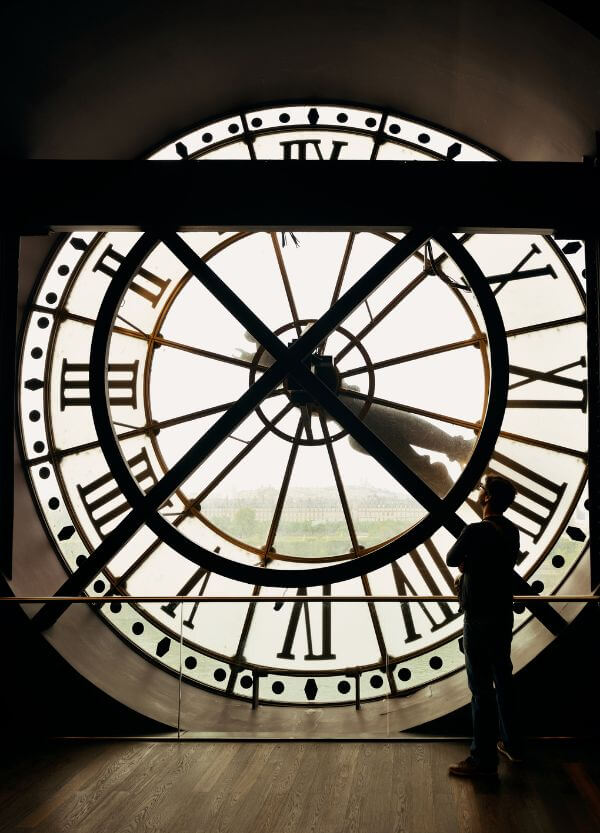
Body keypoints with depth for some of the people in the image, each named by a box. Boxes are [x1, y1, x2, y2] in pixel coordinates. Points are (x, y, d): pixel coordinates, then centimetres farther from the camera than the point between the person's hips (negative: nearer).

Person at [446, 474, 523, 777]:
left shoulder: (475, 531, -20)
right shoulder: (511, 531, 5)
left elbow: (451, 560, -7)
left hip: (479, 618, -8)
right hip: (503, 614, 8)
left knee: (481, 686, -3)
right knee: (503, 679, 19)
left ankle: (484, 758, 2)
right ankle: (511, 744, 30)